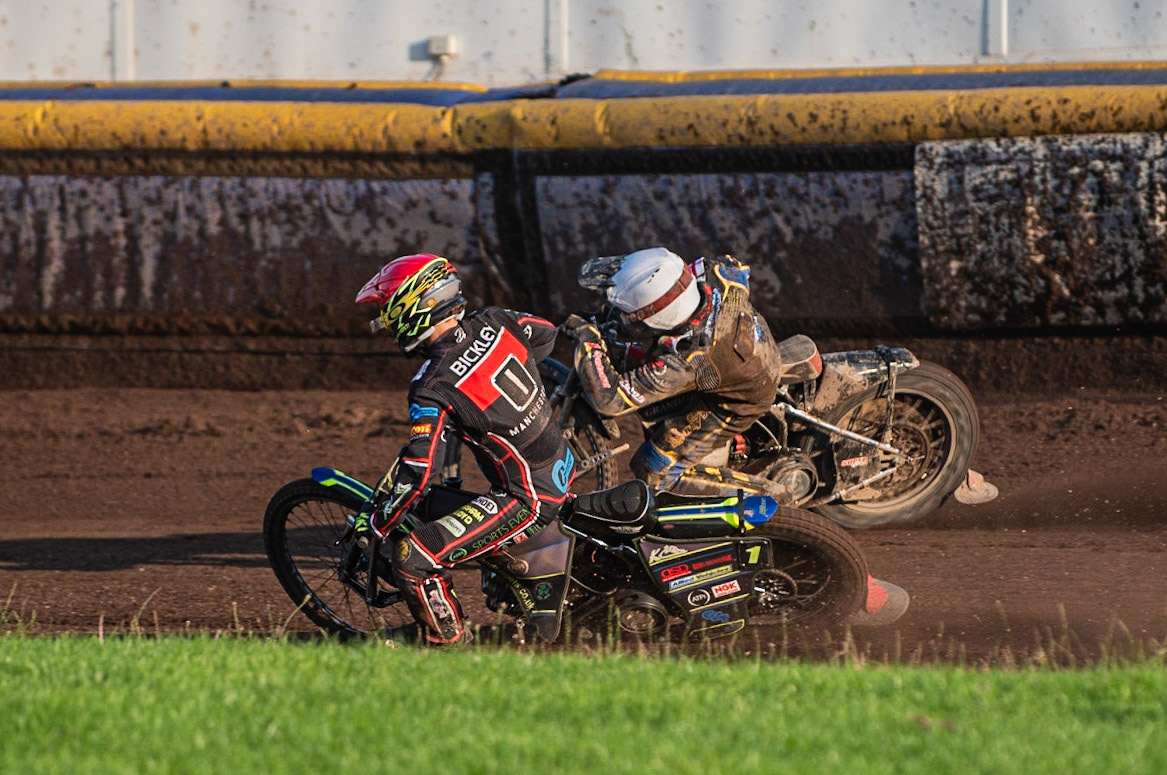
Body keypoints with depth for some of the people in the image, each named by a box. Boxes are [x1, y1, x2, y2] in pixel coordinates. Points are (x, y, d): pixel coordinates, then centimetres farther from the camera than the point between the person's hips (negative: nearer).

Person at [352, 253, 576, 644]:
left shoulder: (434, 389, -24)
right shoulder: (493, 323, -5)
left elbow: (417, 471, -25)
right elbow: (546, 334, 17)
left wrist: (374, 524, -12)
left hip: (529, 500, -8)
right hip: (564, 465, 8)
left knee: (412, 558, -12)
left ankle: (447, 642, 8)